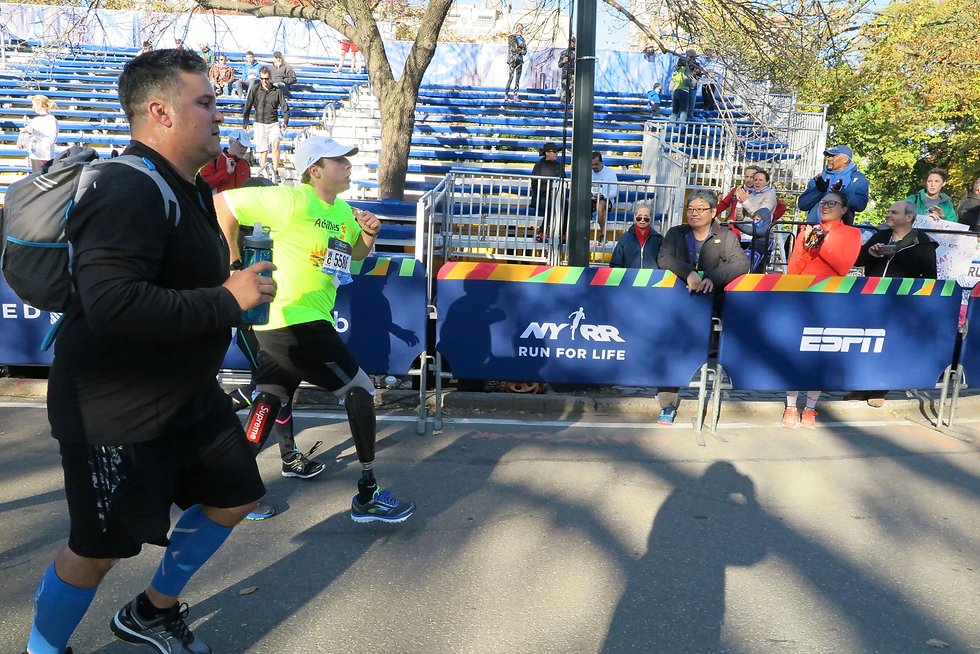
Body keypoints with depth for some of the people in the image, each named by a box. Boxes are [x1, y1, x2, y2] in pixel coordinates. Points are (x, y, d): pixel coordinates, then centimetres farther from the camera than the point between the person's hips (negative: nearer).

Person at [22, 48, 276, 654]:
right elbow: (112, 304, -37)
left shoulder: (187, 189, 8)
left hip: (187, 394, 10)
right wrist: (227, 299, -28)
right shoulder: (129, 191, -24)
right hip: (114, 413, -10)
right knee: (99, 549, 6)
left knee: (235, 496, 19)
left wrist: (237, 283, 9)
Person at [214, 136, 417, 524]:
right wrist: (234, 259, -3)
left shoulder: (343, 211, 13)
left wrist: (368, 236, 3)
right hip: (297, 322, -9)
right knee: (361, 389, -2)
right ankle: (367, 496, 7)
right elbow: (223, 204, -10)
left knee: (268, 405, 11)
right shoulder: (292, 201, -14)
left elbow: (354, 255, 25)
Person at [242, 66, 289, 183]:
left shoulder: (277, 91, 6)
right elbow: (247, 107, 6)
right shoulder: (255, 90, 4)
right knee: (263, 151, -1)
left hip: (273, 123, 0)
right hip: (260, 124, 0)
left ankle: (275, 172, -21)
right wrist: (245, 123, -3)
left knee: (275, 144, -24)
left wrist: (285, 121, -6)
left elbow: (285, 108, 10)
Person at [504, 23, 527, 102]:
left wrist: (524, 51, -8)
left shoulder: (522, 38, 19)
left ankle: (515, 96, 1)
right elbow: (511, 48, -8)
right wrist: (520, 51, -10)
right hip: (513, 59, -6)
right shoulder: (511, 37, 2)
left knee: (518, 78, 2)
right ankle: (506, 95, -12)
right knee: (511, 77, -12)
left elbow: (525, 49, 14)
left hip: (520, 60, 6)